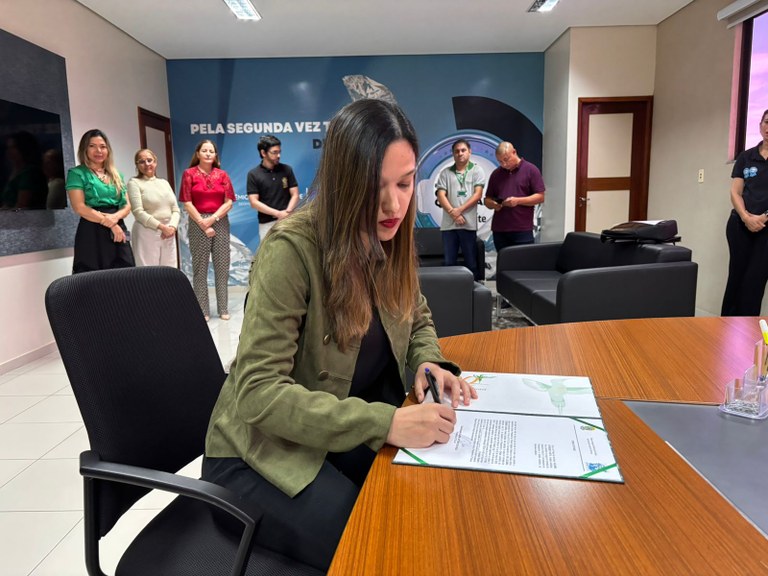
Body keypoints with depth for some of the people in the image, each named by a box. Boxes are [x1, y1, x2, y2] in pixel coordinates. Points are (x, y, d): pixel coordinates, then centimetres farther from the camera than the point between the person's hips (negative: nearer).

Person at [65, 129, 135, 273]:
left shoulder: (116, 175, 18)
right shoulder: (77, 173, 2)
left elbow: (127, 205, 12)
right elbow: (79, 207, -8)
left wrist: (115, 217, -10)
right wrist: (108, 221, -13)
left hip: (118, 231, 5)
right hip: (92, 233, -5)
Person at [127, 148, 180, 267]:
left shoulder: (164, 183, 16)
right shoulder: (134, 183, 0)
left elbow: (175, 210, 11)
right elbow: (138, 212, -10)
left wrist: (172, 227, -8)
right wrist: (161, 227, -15)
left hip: (169, 234, 5)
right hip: (147, 234, -5)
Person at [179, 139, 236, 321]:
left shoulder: (222, 174, 8)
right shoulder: (189, 174, 2)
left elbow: (229, 202, 1)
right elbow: (187, 203, -3)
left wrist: (212, 219, -10)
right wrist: (203, 223, -10)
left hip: (220, 223, 2)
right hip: (198, 223, -2)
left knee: (222, 266, 2)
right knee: (200, 267, 1)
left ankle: (223, 308, 10)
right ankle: (202, 310, 6)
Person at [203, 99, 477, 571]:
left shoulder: (392, 241, -4)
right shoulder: (292, 249, -25)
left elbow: (418, 320, 13)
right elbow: (258, 391, -28)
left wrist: (428, 363, -10)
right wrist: (385, 422, -36)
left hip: (352, 439, 6)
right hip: (267, 451, -5)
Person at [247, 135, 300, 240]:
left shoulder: (286, 169, 4)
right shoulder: (253, 174, -1)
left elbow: (295, 195, 2)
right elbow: (254, 202, -7)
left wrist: (287, 212, -16)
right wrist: (278, 213, -15)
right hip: (266, 223, -1)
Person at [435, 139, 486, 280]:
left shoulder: (477, 170, 7)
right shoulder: (446, 172, 11)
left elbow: (477, 194, -3)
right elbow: (441, 195, 2)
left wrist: (459, 210, -12)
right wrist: (453, 213, -11)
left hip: (468, 223, -2)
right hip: (448, 223, 2)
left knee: (471, 262, 2)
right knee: (449, 262, 6)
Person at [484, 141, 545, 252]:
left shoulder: (531, 170, 1)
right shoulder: (496, 174, 13)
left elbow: (540, 197, -3)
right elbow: (487, 200, 15)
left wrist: (518, 201, -17)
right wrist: (493, 204, -9)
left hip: (522, 230, -4)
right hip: (499, 229, 4)